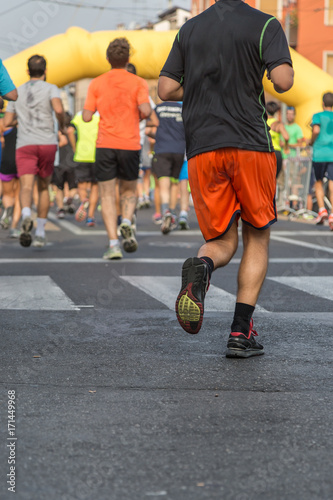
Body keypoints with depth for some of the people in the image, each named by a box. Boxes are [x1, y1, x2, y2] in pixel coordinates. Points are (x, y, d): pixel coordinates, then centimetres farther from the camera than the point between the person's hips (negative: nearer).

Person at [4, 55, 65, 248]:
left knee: (26, 186, -14)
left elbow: (7, 122, 14)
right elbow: (59, 109, -15)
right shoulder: (51, 88, 5)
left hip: (24, 145, 0)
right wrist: (62, 124, 5)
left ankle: (26, 216, -45)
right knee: (43, 188, 16)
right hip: (47, 143, 0)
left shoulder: (17, 92, 15)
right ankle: (41, 232, 16)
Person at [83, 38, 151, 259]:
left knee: (107, 195, 3)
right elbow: (146, 110, -14)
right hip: (130, 144, 0)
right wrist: (140, 117, 8)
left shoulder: (97, 83, 3)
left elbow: (87, 116, 0)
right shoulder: (138, 82, -1)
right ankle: (127, 222, -12)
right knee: (129, 191, 18)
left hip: (105, 144, 0)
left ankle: (113, 243, -9)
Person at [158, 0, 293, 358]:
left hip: (201, 150, 3)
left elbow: (166, 90, 8)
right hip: (250, 145, -3)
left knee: (222, 242, 11)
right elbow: (283, 81, -13)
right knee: (257, 237, 11)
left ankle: (200, 268, -27)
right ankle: (241, 333, 3)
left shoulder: (189, 29, 13)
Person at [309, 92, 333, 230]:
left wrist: (311, 142, 1)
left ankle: (322, 209, -1)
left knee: (319, 182, 15)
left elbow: (316, 130, -16)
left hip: (320, 154, -1)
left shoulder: (318, 116, 2)